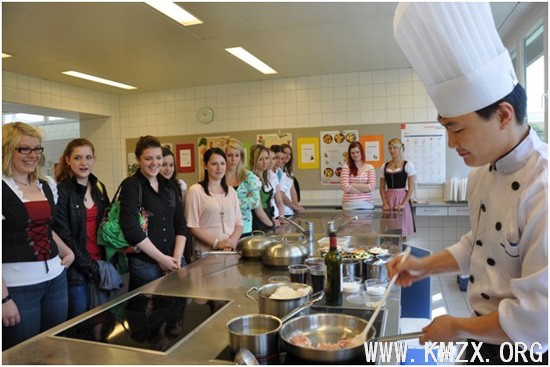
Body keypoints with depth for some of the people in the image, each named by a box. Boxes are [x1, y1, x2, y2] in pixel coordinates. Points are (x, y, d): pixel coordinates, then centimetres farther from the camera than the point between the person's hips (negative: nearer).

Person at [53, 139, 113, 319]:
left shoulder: (99, 188, 8)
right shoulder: (61, 191, -11)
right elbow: (64, 236, -14)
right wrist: (91, 267, -13)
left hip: (100, 265, 6)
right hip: (75, 269, -5)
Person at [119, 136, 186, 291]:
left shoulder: (170, 186, 9)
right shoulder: (131, 186, -6)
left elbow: (180, 225, 9)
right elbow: (131, 229, -15)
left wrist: (177, 257, -4)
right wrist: (161, 259, -13)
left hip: (173, 263, 5)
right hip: (144, 264, -5)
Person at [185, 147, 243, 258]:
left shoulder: (231, 191, 9)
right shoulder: (196, 190, -6)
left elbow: (239, 223, 8)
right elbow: (192, 226, -8)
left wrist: (232, 241, -10)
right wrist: (216, 243, -14)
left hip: (231, 250, 4)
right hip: (206, 252, -4)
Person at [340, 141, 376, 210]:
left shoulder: (370, 168, 5)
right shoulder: (346, 168, -1)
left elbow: (371, 187, -4)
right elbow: (345, 187, -10)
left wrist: (353, 185, -9)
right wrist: (364, 189, -6)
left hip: (366, 204, 2)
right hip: (349, 205, -1)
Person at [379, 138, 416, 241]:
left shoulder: (408, 165, -2)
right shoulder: (385, 166, 8)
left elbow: (411, 187, -5)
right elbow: (382, 187, 9)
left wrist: (403, 204, -13)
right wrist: (384, 202, -5)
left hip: (402, 198, -3)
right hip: (388, 199, 3)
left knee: (402, 232, 1)